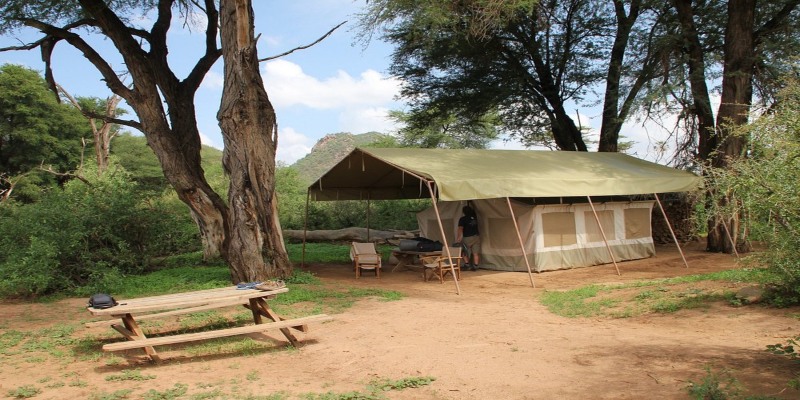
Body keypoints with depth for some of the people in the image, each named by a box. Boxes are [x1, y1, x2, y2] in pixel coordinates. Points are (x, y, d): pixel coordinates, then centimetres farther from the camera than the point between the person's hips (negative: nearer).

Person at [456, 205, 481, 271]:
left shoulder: (462, 219, -9)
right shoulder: (474, 217, 6)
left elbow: (460, 229, -20)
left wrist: (458, 238, -25)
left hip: (467, 238, -5)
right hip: (476, 236, 5)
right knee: (475, 253, 7)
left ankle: (467, 264, 7)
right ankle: (475, 266, 7)